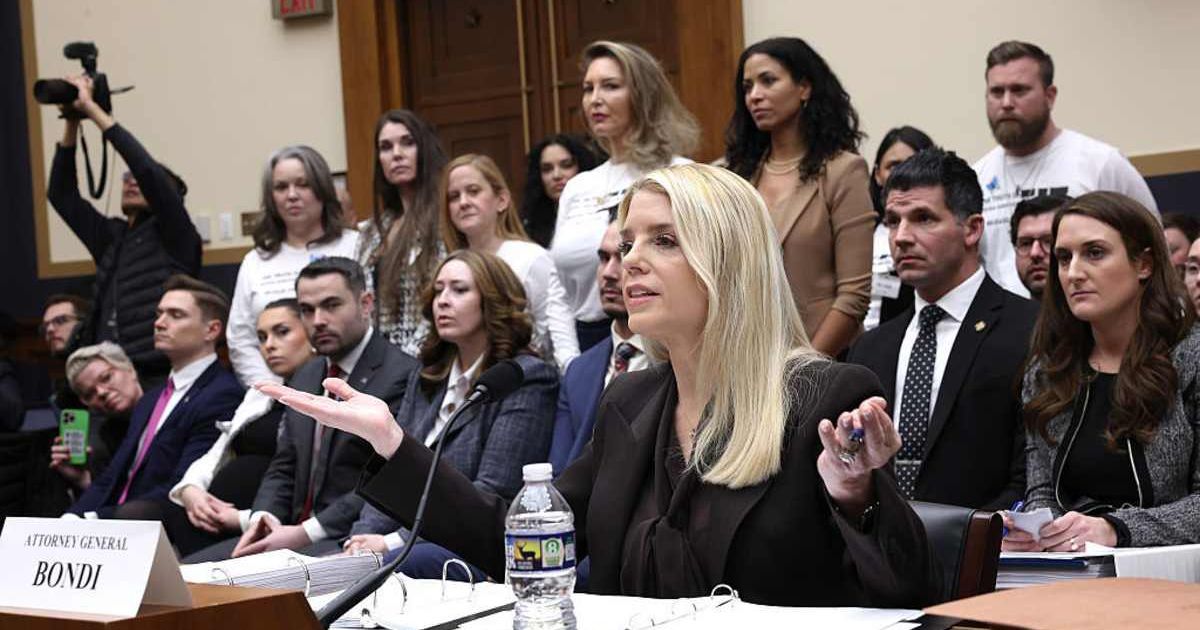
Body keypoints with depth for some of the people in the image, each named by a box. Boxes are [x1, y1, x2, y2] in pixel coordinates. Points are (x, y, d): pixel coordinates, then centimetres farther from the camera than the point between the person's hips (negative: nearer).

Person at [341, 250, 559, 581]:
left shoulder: (527, 377, -4)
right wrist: (363, 538, -4)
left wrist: (395, 542, -16)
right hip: (417, 541, 6)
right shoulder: (424, 378, 22)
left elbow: (492, 494, -12)